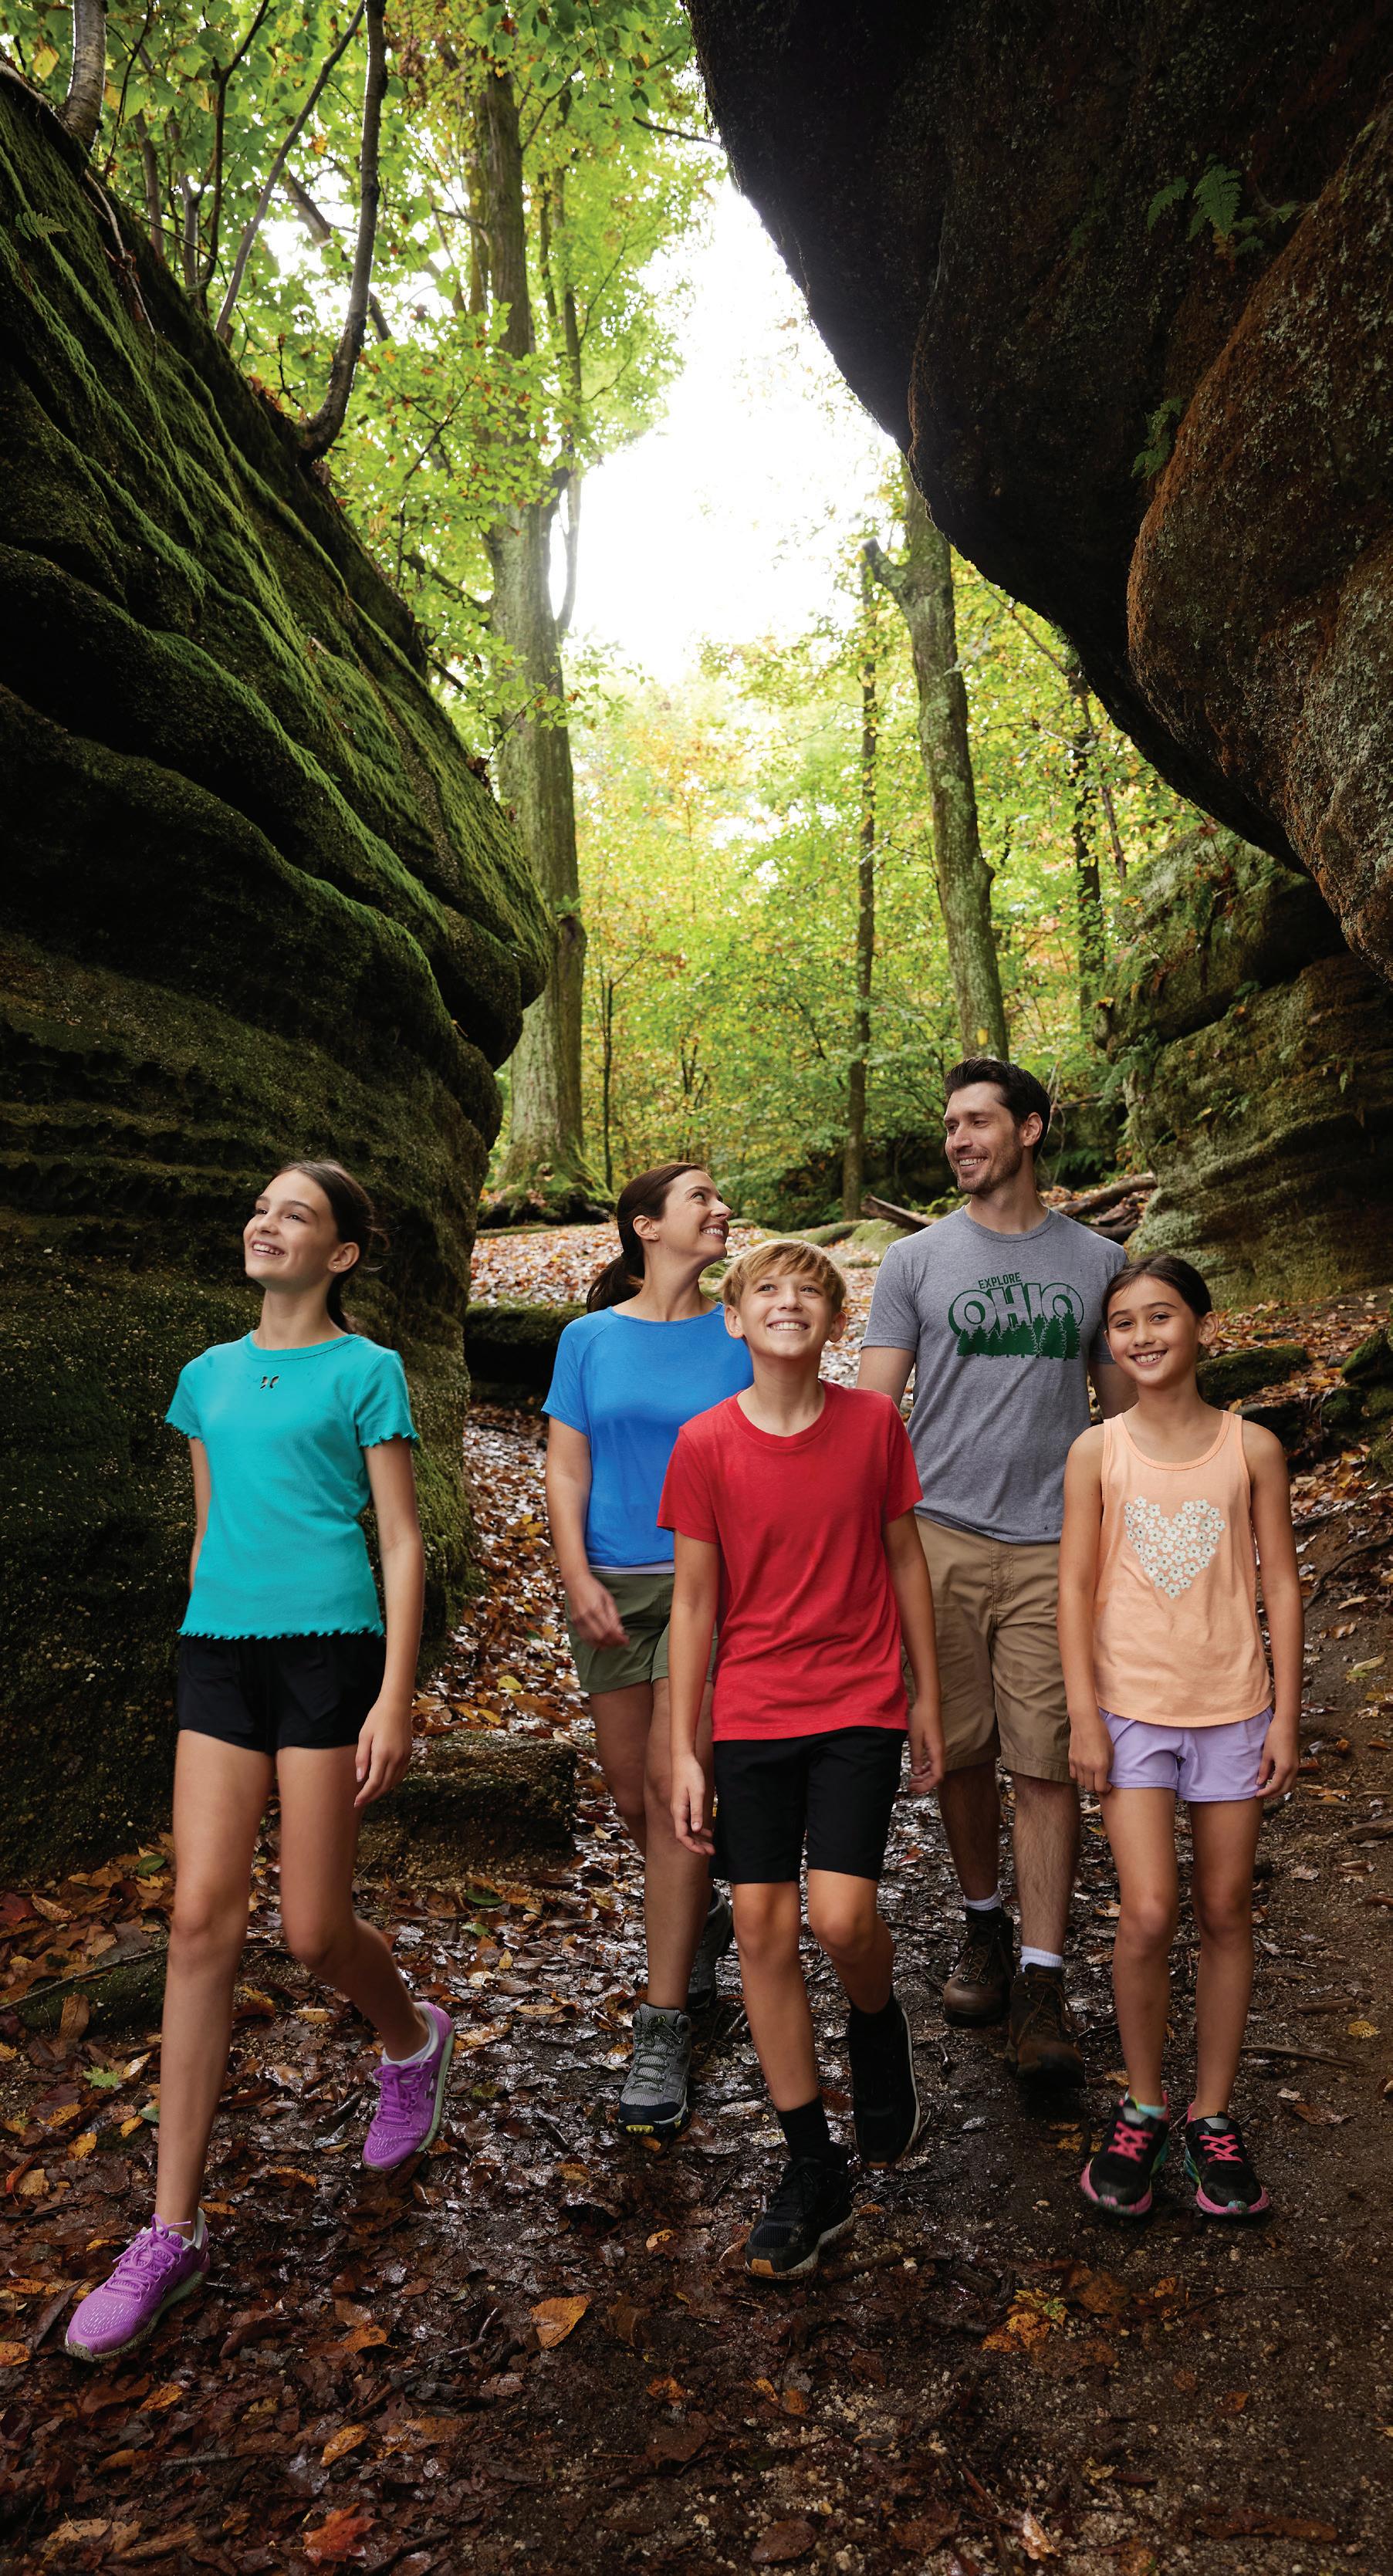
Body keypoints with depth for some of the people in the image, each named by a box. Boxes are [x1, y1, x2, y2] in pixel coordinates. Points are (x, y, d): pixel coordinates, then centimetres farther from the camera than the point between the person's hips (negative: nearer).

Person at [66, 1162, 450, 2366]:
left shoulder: (365, 1370, -1)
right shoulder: (209, 1375, 14)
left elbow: (402, 1542, -3)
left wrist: (396, 1697, -9)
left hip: (326, 1646, -4)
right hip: (217, 1649, 4)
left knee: (315, 1929, 2)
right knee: (202, 1920, -1)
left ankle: (415, 2039, 37)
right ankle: (173, 2233, 8)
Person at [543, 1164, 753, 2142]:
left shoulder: (741, 1333, 1)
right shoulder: (590, 1338, 3)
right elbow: (566, 1469, 4)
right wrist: (578, 1578, -7)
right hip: (613, 1585, 2)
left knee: (675, 1781, -9)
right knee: (634, 1794, 11)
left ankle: (663, 2028, 1)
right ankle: (704, 1920, 41)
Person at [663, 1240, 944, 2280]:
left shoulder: (874, 1423, -4)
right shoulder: (706, 1444, -5)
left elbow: (904, 1560, 6)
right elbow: (695, 1600, 0)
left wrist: (928, 1700, 9)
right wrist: (684, 1751, 0)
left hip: (859, 1706, -1)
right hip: (752, 1717, 1)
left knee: (841, 1919, -14)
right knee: (763, 1930, 3)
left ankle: (879, 2025, 24)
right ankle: (815, 2170, 20)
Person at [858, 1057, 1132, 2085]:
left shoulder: (1097, 1261, 9)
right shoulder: (916, 1260, 6)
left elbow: (1126, 1410, 14)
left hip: (1054, 1546, 0)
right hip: (942, 1536, 1)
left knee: (1048, 1764, -2)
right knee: (962, 1754, 10)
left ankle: (1042, 1983, 7)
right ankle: (984, 1928, 31)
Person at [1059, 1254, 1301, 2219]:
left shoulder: (1253, 1448, -2)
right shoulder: (1097, 1452, -3)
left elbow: (1281, 1586, 2)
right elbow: (1076, 1588, -2)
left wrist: (1286, 1714, -1)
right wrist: (1084, 1716, -6)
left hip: (1234, 1711, 1)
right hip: (1133, 1707, -1)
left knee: (1225, 1914, 10)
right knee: (1148, 1915, -8)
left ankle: (1214, 2116, 26)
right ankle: (1142, 2109, 15)